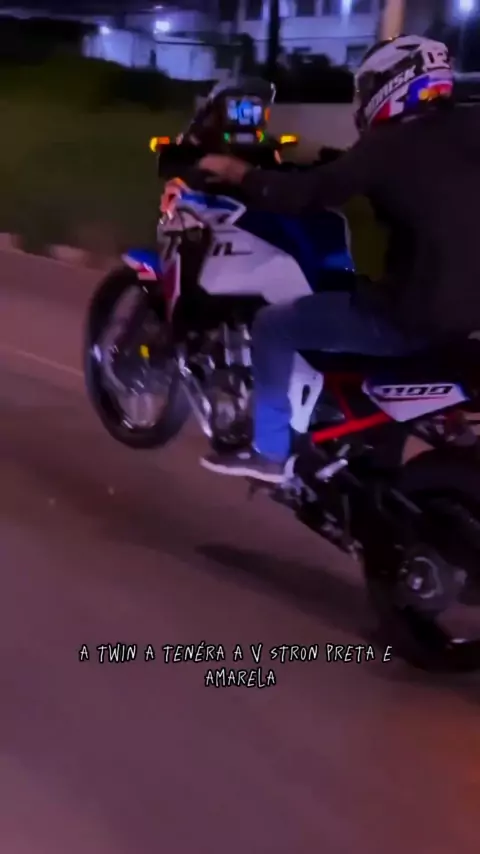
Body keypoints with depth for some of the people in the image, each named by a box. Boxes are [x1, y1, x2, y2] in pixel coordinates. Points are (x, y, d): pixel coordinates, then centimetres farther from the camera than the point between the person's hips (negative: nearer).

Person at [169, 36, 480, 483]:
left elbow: (305, 194, -14)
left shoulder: (390, 146, -12)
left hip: (419, 315, -8)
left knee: (273, 325, 7)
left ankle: (269, 452, 15)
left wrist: (235, 171, 0)